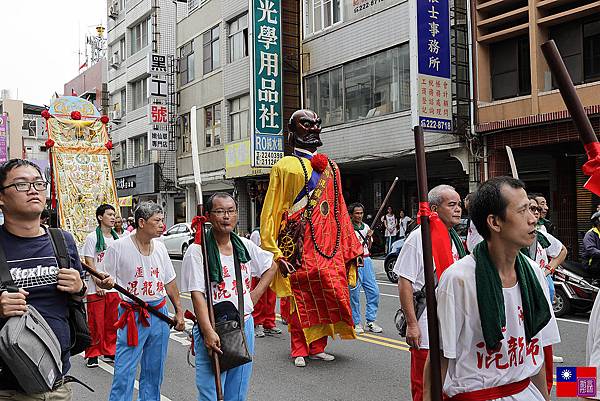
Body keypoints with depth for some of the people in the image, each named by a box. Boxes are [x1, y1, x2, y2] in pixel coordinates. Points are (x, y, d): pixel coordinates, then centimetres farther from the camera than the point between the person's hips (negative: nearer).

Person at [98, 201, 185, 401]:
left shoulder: (160, 247, 6)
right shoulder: (119, 247, -9)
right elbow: (102, 281, -5)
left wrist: (179, 311, 14)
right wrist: (107, 282, -27)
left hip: (160, 315, 5)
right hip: (132, 316, -5)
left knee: (154, 372, 14)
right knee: (124, 374, -4)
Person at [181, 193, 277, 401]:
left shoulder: (245, 246, 6)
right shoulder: (197, 250, -10)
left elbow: (272, 267, 21)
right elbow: (197, 294, -16)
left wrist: (254, 296, 9)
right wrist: (208, 332, -25)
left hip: (244, 326, 5)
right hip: (213, 329, -5)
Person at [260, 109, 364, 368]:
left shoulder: (331, 168, 19)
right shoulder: (285, 166, 4)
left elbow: (339, 210, 20)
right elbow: (271, 210, -1)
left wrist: (351, 247, 15)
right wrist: (274, 251, -9)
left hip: (327, 243, 4)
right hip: (298, 244, -4)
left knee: (325, 294, 3)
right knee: (299, 297, 0)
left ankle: (317, 347, 17)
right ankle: (299, 350, 13)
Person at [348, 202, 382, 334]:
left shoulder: (366, 227, 15)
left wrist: (369, 237, 4)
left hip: (366, 260, 6)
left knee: (374, 291, 2)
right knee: (354, 293, -2)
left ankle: (371, 321, 12)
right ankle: (356, 323, 8)